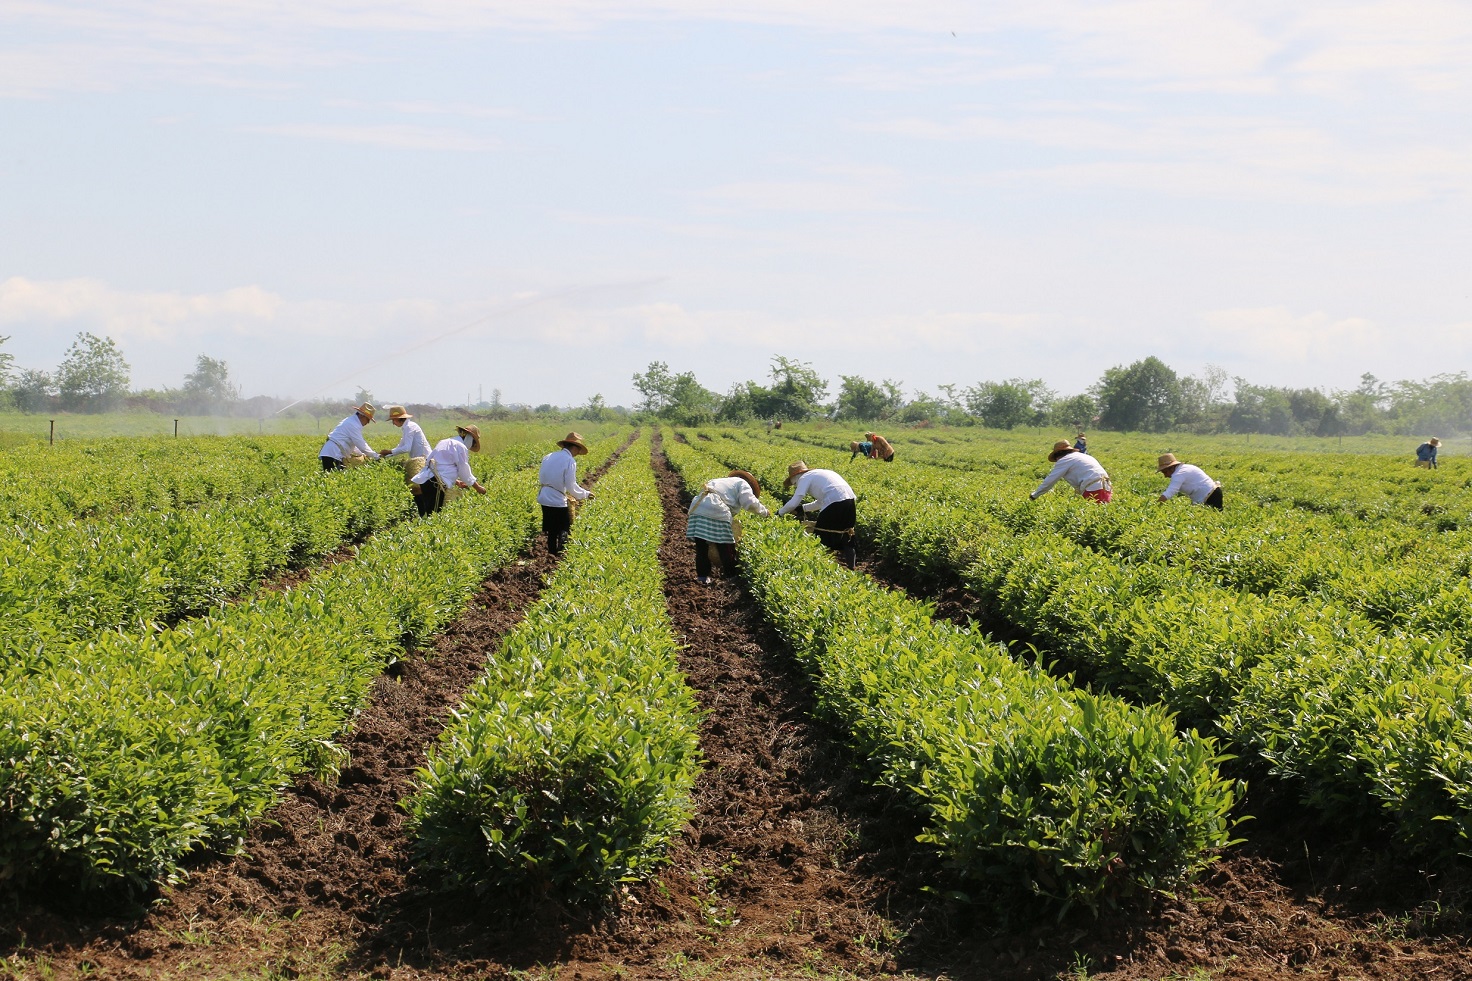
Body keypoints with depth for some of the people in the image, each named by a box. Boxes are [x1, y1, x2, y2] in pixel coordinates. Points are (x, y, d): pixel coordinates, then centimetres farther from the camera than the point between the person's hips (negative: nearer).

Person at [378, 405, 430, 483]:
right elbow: (400, 447, 20)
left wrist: (389, 452, -17)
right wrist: (385, 455, 11)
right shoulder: (407, 426, 18)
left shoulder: (409, 427, -13)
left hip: (423, 459, -10)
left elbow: (407, 448, -23)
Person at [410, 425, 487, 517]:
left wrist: (457, 482, 39)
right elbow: (465, 473, 1)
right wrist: (477, 487, 16)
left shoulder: (444, 442, 23)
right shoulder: (461, 447, -3)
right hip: (434, 485, -9)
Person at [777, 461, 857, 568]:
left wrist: (780, 512, 16)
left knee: (822, 535, 4)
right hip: (850, 499, 8)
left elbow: (793, 504, 1)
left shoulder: (804, 478, 6)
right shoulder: (817, 475, 30)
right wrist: (803, 507, 38)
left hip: (835, 502, -8)